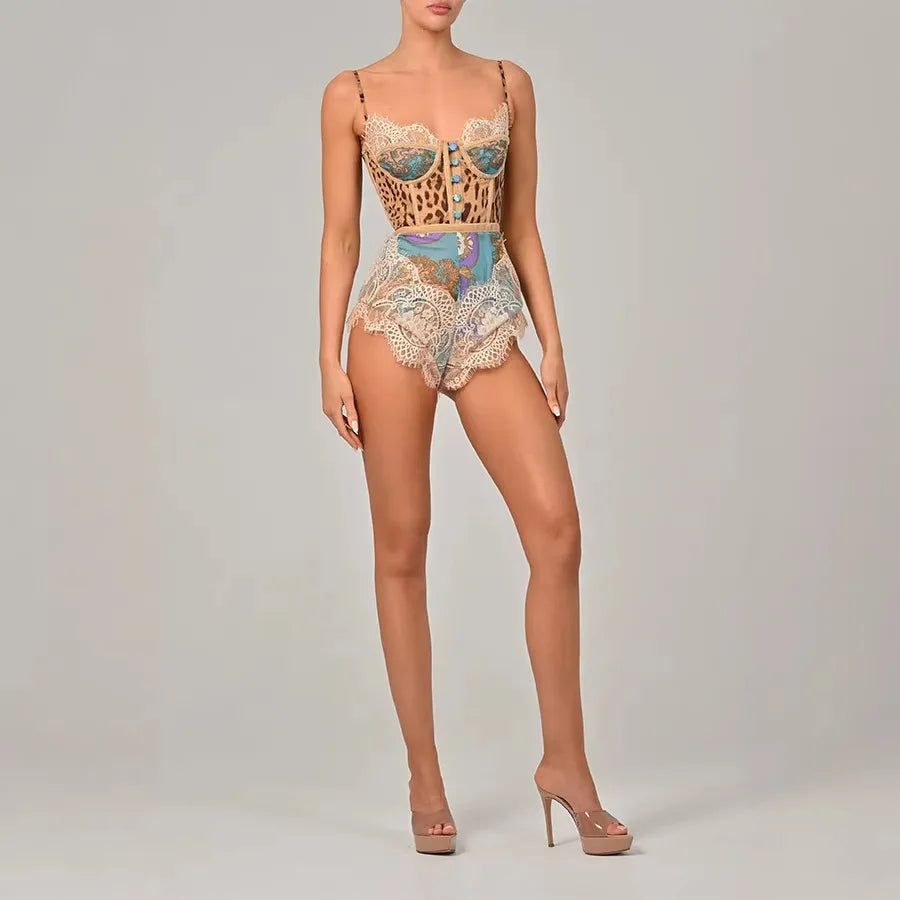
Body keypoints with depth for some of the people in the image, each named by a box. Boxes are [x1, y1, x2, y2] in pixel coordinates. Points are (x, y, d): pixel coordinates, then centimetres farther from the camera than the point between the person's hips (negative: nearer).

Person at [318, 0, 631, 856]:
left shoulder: (508, 83, 11)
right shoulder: (353, 94, 4)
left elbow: (522, 227, 11)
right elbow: (340, 235, 3)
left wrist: (552, 341, 5)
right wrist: (330, 361, -3)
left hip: (491, 321, 2)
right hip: (396, 317, -2)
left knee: (556, 529, -10)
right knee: (402, 544, 1)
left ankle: (565, 760, 2)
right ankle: (424, 777, 11)